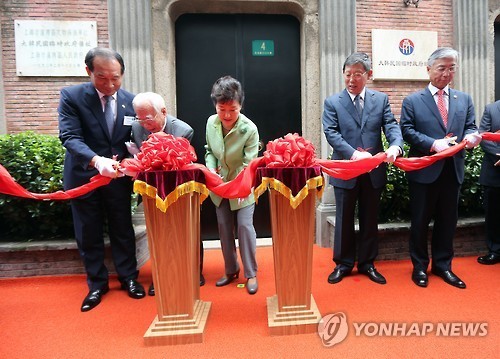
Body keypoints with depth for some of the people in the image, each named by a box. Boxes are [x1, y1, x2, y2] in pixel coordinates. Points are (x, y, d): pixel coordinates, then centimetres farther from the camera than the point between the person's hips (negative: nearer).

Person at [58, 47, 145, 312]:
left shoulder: (130, 101, -2)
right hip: (83, 176, -1)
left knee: (123, 230, 13)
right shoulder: (71, 96, -10)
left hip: (118, 177, 2)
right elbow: (70, 137, -19)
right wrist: (96, 160, -38)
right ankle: (97, 284, 32)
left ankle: (128, 277, 32)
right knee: (88, 234, 12)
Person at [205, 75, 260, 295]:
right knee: (224, 229, 12)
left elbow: (249, 164, -23)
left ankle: (251, 273, 15)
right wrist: (211, 169, -14)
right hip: (219, 186, 5)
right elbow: (209, 150, 4)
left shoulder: (250, 129, -24)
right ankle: (231, 270, 30)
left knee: (245, 226, -5)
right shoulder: (211, 122, -9)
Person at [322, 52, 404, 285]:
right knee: (344, 220, 9)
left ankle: (367, 263, 30)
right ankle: (343, 263, 26)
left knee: (370, 219, 13)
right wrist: (354, 154, -24)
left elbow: (391, 126, -3)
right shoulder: (332, 102, 0)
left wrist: (395, 146, -26)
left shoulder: (381, 99, 7)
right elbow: (331, 133, -10)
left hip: (373, 171, 2)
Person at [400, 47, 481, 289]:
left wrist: (472, 136, -14)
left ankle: (442, 265, 29)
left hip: (452, 171, 4)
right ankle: (419, 266, 22)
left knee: (447, 221, 13)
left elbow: (470, 127, 10)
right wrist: (433, 144, -20)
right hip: (424, 171, -4)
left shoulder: (464, 99, 14)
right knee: (420, 221, 6)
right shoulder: (412, 101, 1)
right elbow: (407, 131, -7)